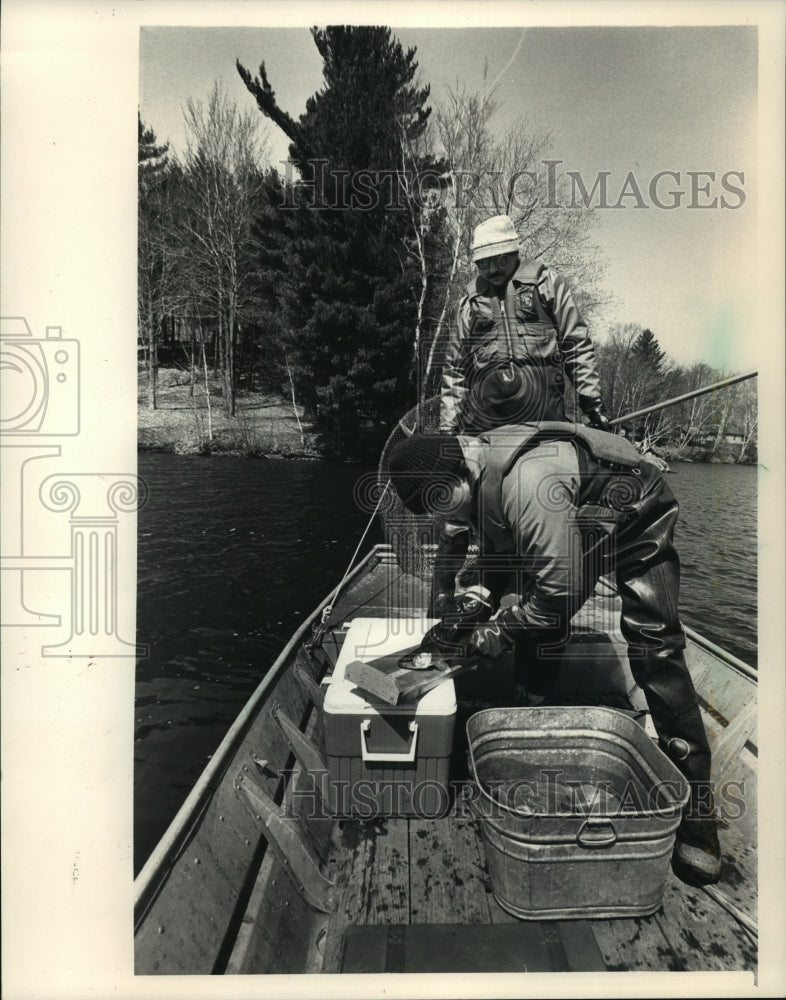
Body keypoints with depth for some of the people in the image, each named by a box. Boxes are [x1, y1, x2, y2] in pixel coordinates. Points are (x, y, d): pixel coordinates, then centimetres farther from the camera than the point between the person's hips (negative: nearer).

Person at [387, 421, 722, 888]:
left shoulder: (526, 484, -42)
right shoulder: (480, 473, -12)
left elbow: (561, 588, -37)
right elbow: (500, 547, 6)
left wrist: (502, 631, -25)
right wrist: (487, 595, -5)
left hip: (637, 522, -8)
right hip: (577, 529, 8)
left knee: (655, 649, -15)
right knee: (538, 628, 1)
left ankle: (697, 815, -3)